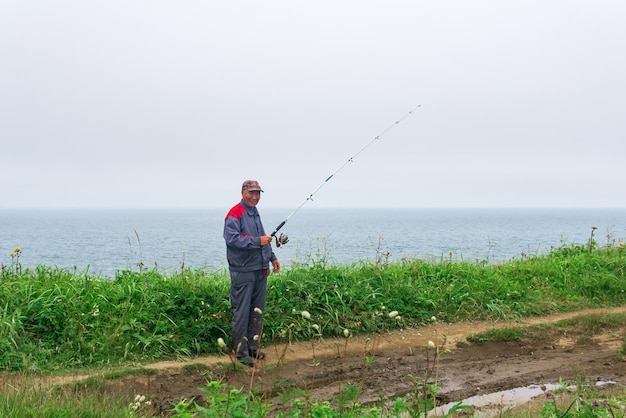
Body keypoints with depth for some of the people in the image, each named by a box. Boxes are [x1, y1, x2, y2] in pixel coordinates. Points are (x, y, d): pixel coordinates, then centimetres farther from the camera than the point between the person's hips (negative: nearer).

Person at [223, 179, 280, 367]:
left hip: (260, 270, 9)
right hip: (243, 272, -9)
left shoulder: (255, 213, 18)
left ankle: (253, 347, 23)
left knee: (257, 310, 13)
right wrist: (258, 241, -24)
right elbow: (232, 239, -23)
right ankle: (241, 352, 2)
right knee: (241, 312, -4)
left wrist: (272, 257, 25)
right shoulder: (234, 214, -11)